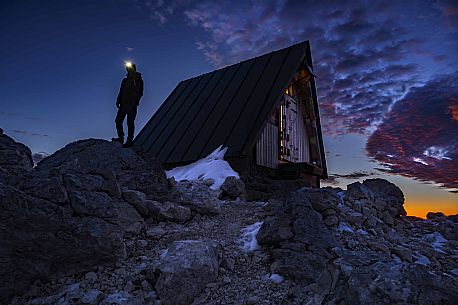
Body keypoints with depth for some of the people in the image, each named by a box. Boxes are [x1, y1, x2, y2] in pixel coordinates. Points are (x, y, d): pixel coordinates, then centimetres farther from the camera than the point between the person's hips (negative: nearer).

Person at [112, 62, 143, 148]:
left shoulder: (138, 80, 0)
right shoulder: (125, 80, 18)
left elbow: (139, 93, -7)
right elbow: (121, 92, 20)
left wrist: (134, 103, -17)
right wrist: (118, 101, 7)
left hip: (131, 105, -6)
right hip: (123, 104, 7)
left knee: (130, 123, -5)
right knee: (118, 121, 5)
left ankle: (130, 141, 0)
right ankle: (120, 138, 15)